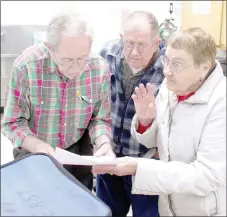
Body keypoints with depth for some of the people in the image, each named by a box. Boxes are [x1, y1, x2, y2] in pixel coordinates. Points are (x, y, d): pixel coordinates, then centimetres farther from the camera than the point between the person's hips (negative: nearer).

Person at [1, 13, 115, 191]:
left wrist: (103, 143, -27)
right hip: (34, 155, -2)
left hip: (78, 153, 2)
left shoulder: (100, 68, -16)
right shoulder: (27, 66, -24)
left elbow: (100, 119, -7)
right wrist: (38, 146, -36)